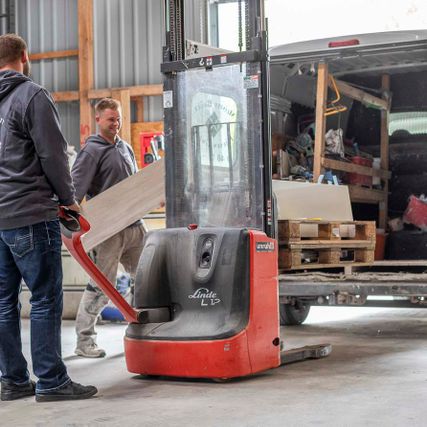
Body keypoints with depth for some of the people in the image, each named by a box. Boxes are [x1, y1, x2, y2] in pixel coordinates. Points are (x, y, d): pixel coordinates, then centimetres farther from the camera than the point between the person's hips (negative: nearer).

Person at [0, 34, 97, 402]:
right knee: (46, 299, -2)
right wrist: (68, 199, 1)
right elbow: (53, 154, -11)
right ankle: (51, 381, 1)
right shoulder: (32, 95, -8)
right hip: (31, 215, -8)